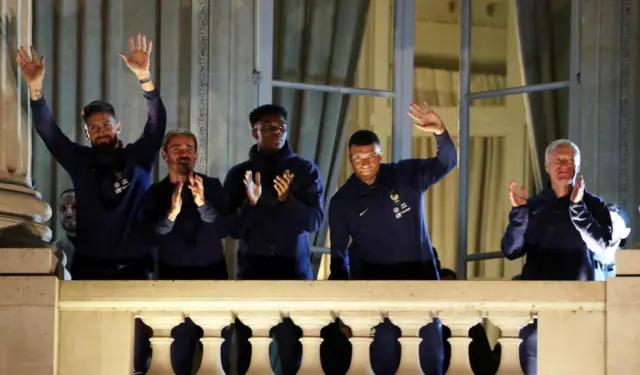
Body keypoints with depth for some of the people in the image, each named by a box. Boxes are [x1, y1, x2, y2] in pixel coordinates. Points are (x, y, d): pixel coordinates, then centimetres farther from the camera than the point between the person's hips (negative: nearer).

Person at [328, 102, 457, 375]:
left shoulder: (406, 175, -6)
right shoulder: (342, 200, -4)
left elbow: (446, 164, -13)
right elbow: (339, 250, 1)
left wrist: (440, 132, -33)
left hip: (420, 272, 1)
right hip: (378, 278, -1)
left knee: (432, 337, 8)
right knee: (384, 341, 0)